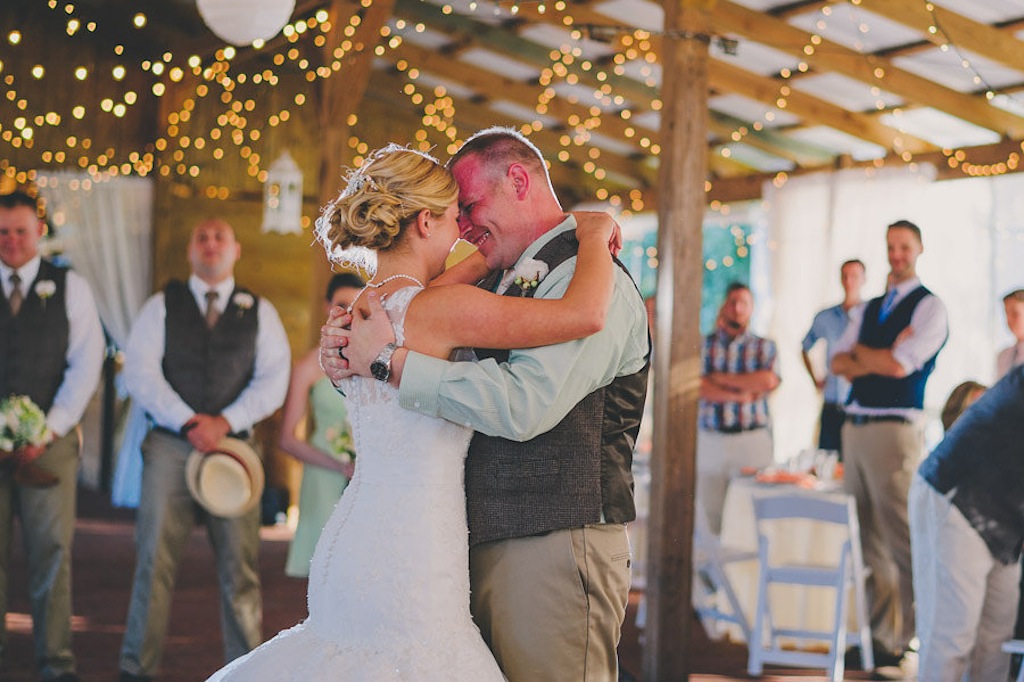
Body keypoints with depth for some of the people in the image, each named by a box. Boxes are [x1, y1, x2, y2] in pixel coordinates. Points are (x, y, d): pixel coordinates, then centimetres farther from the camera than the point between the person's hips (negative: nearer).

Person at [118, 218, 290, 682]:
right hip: (169, 447, -1)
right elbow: (139, 373, 0)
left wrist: (224, 422, -11)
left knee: (239, 568, 0)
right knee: (154, 560, -5)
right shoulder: (161, 307, 10)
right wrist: (187, 421, -12)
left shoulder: (260, 312, 12)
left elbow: (273, 380, 3)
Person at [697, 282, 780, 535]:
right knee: (709, 511, 1)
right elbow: (699, 387, -5)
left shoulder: (764, 346, 10)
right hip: (710, 440, 1)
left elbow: (768, 381, -9)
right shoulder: (704, 345, 10)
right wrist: (741, 395, -12)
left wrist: (721, 378, -4)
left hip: (753, 439, -1)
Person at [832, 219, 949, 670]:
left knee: (900, 540, -7)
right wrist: (881, 357, -6)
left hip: (896, 430, -7)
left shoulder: (929, 307, -2)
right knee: (866, 539, 10)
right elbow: (838, 363, 11)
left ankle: (895, 641, -3)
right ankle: (871, 628, 16)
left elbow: (901, 364, -14)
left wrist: (860, 353, 3)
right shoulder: (871, 308, 19)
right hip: (854, 428, 7)